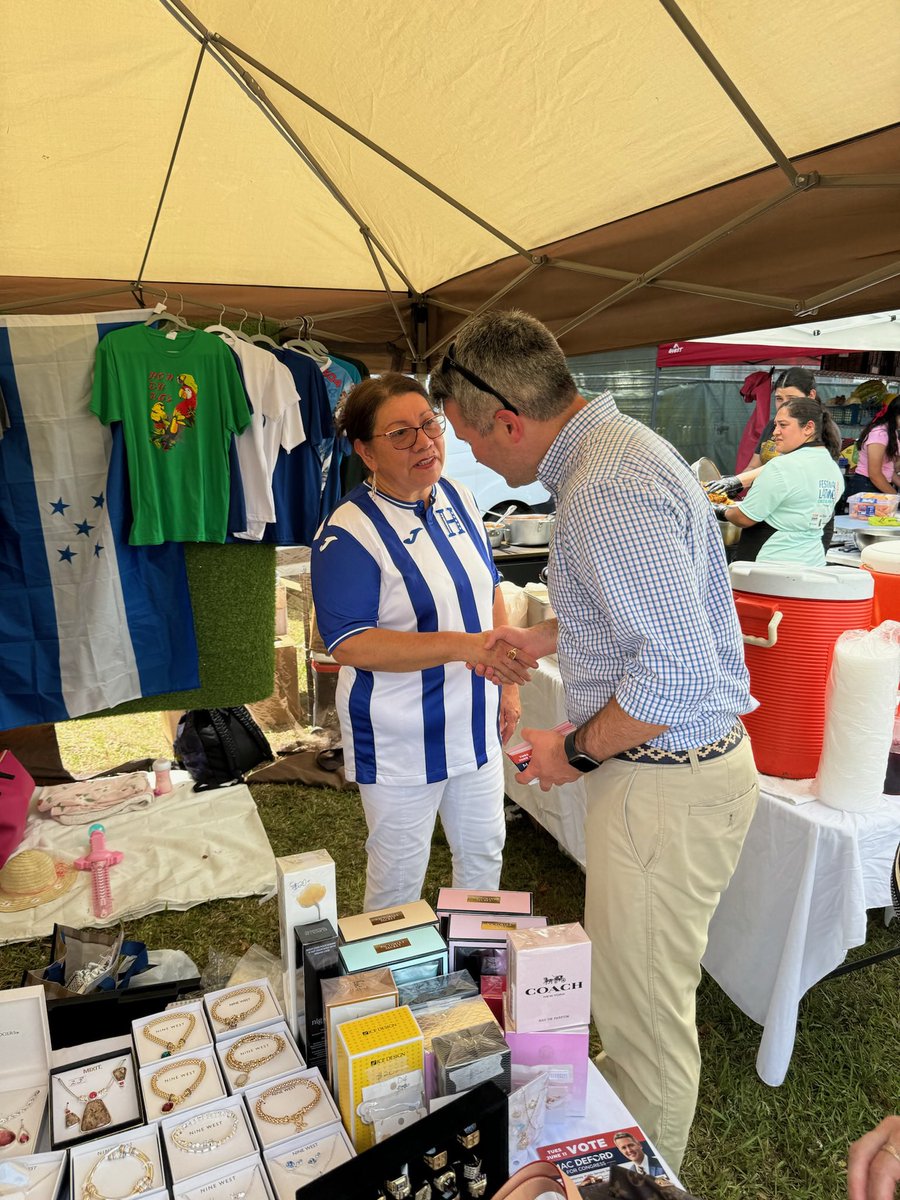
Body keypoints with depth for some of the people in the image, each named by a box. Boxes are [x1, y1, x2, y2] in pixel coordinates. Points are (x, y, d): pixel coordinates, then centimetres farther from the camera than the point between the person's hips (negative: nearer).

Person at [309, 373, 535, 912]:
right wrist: (463, 646, -33)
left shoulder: (460, 500, 1)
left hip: (474, 724, 7)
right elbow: (349, 643, -26)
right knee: (399, 875, 13)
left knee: (484, 852, 23)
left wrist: (508, 683, 8)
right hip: (400, 740, -6)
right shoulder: (349, 533, -20)